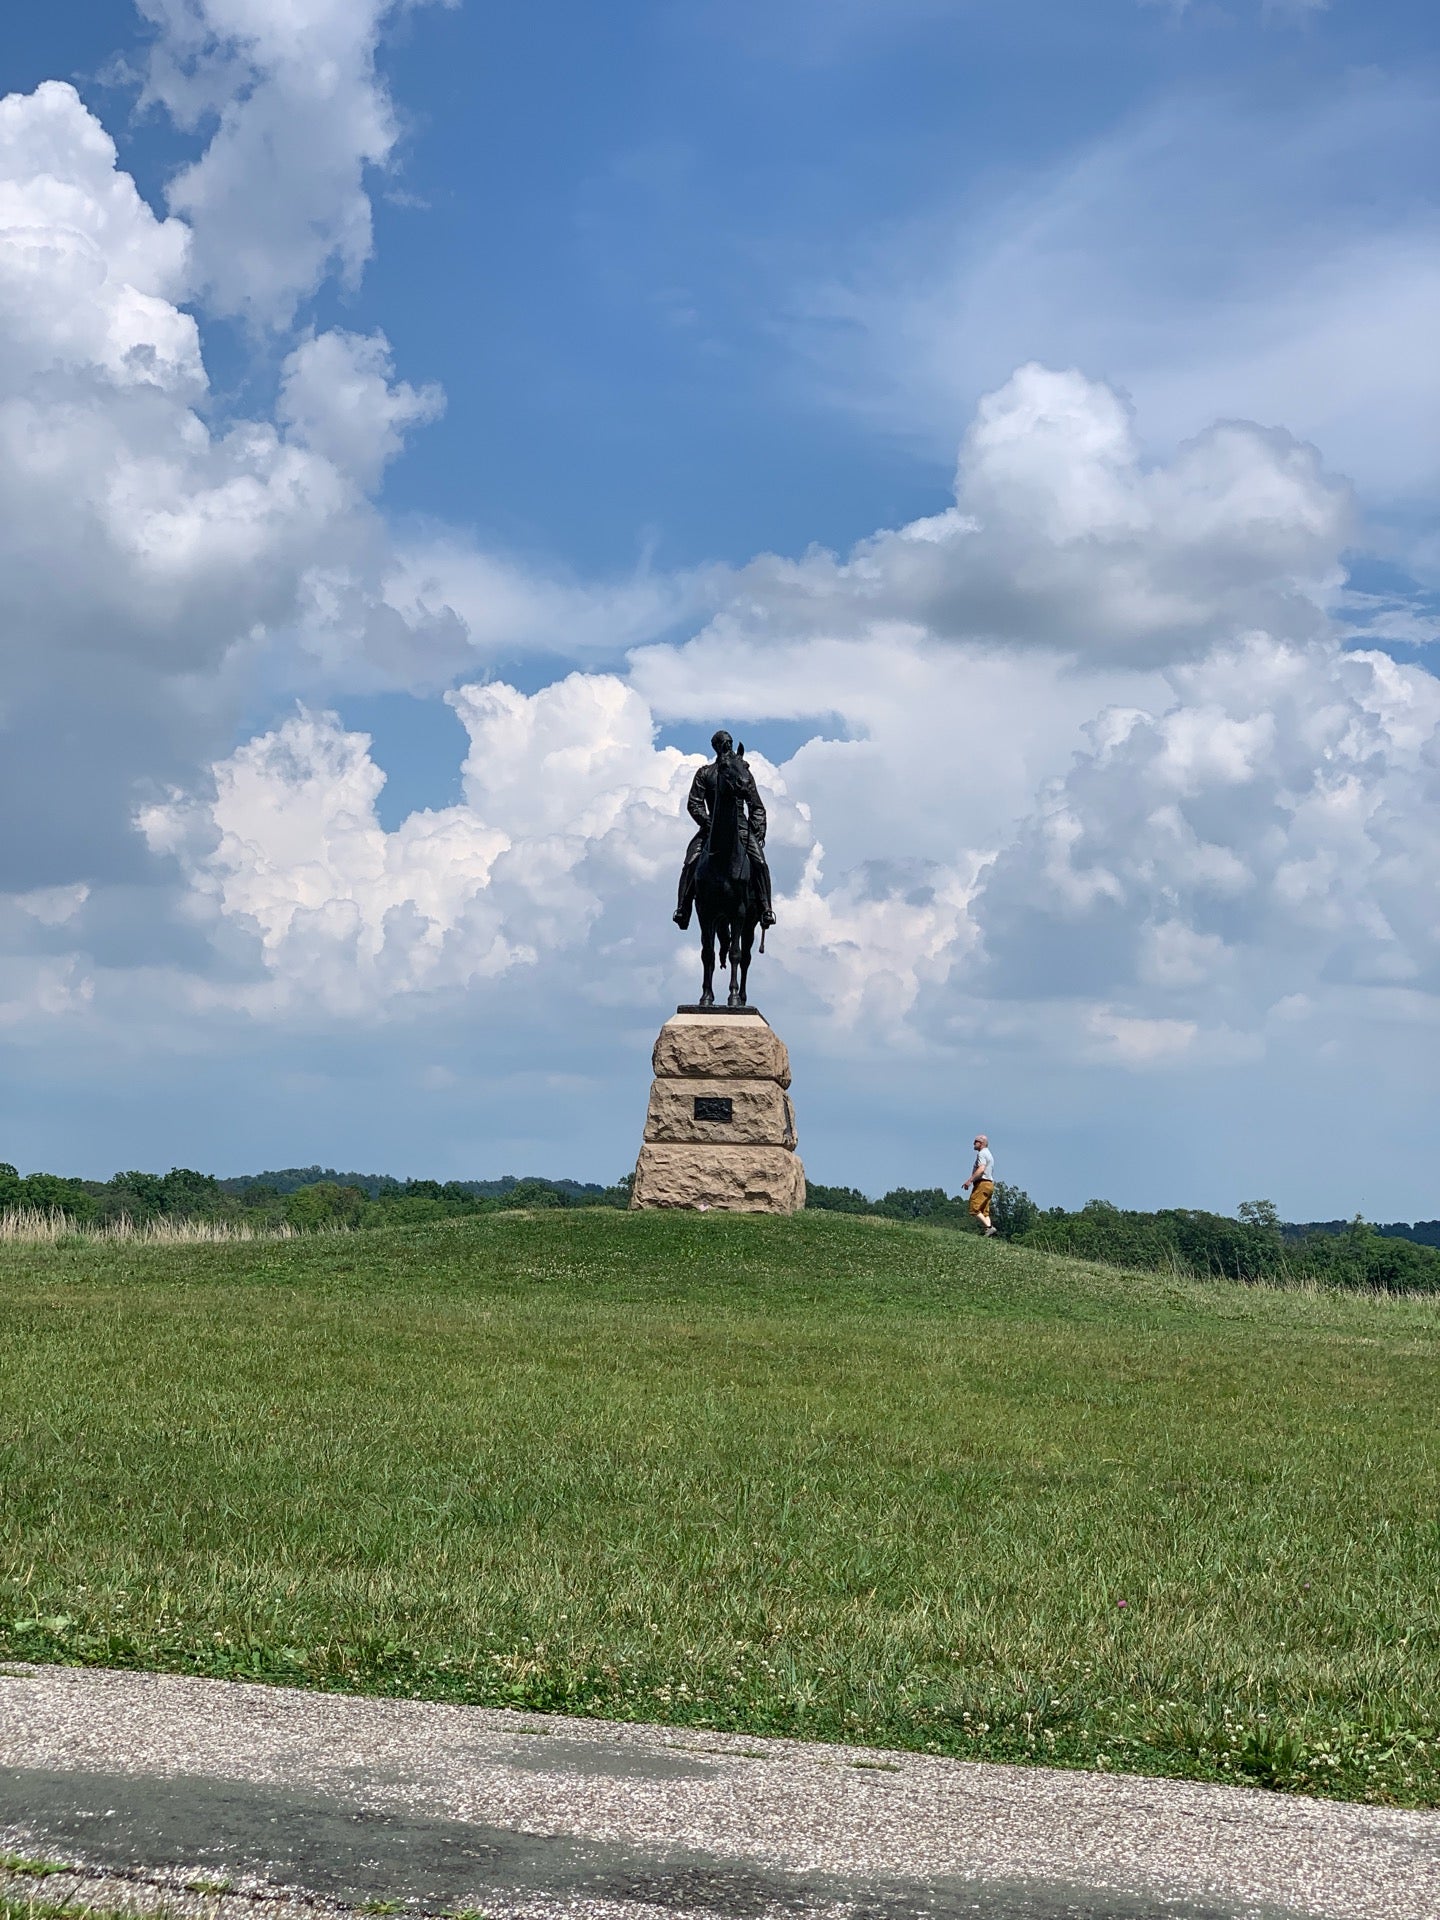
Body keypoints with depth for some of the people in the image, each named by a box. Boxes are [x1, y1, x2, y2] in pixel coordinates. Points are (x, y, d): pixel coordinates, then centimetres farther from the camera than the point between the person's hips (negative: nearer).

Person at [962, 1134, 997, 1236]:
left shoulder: (982, 1153, -6)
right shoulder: (989, 1154, 26)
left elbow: (981, 1169, -21)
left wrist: (970, 1180, -22)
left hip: (982, 1183, -10)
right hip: (990, 1184, 10)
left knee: (974, 1210, -11)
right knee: (984, 1212, 5)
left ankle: (989, 1227, -21)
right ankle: (989, 1235, -7)